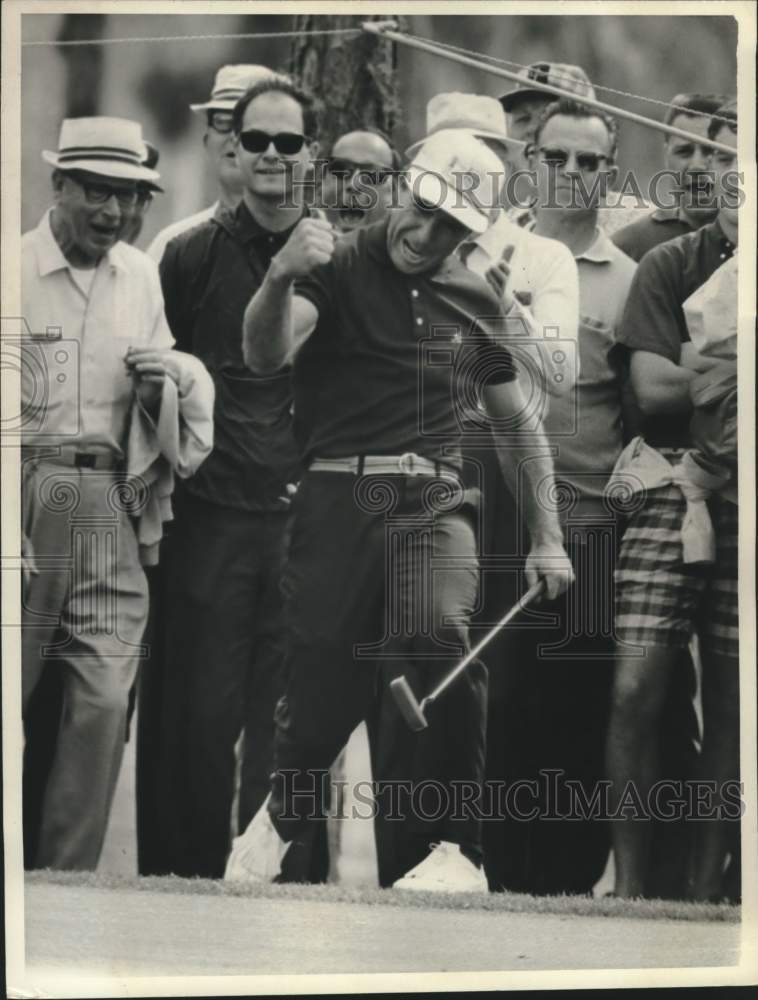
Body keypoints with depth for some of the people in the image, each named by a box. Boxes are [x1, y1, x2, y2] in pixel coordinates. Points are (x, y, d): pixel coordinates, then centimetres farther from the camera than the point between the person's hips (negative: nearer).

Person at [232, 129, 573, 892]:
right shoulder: (339, 268, 3)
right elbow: (264, 356, -15)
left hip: (432, 504, 1)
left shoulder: (473, 301, 14)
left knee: (441, 636, -27)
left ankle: (455, 849, -20)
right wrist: (281, 277, -35)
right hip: (337, 495, -1)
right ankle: (282, 815, 30)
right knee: (322, 679, -3)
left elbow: (516, 422, 26)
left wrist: (545, 538, 24)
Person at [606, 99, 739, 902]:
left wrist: (702, 369, -10)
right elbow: (653, 389, -2)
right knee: (637, 688, -10)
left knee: (731, 700, 2)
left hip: (742, 502, 1)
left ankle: (705, 885, 9)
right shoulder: (670, 265, 7)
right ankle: (629, 882, -3)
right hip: (674, 491, -1)